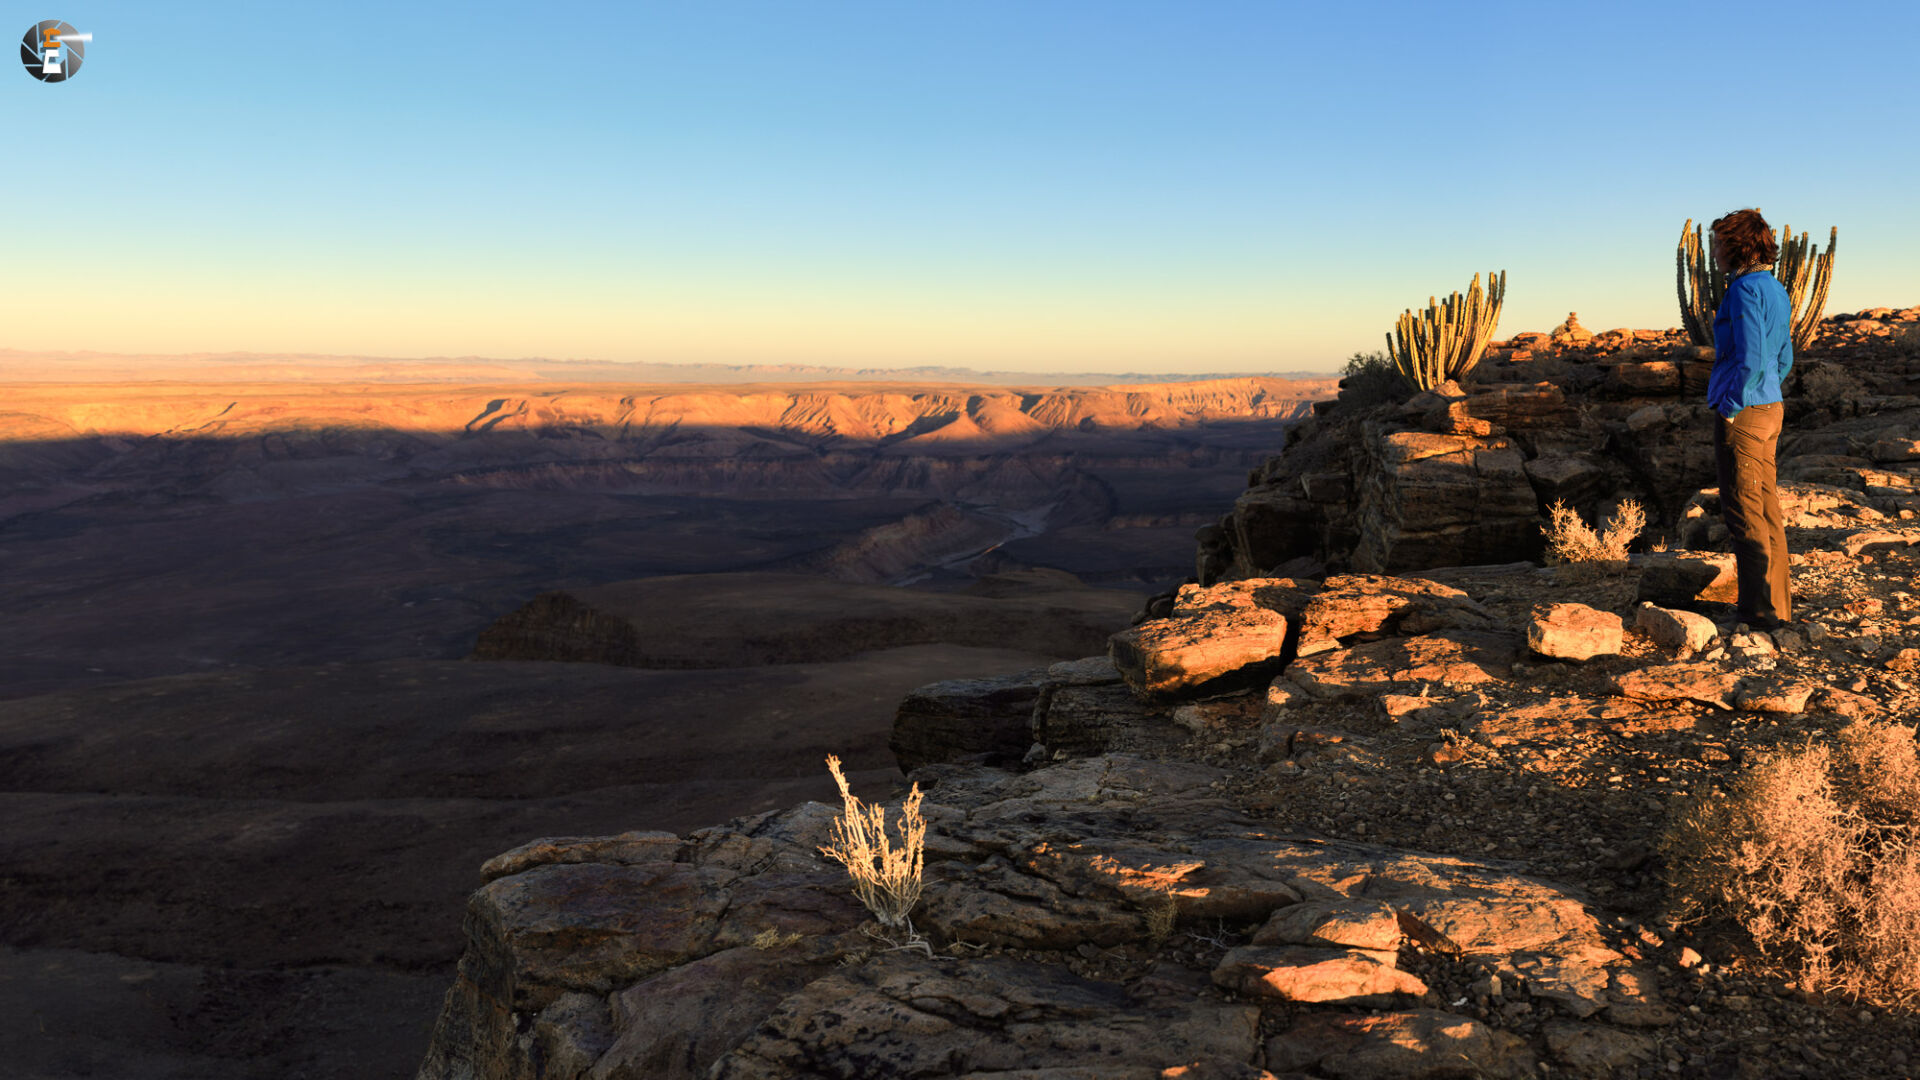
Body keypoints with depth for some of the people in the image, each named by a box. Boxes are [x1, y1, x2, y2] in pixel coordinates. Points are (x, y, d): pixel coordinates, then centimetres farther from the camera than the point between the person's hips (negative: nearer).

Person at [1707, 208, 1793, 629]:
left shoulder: (1746, 290, -16)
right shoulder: (1775, 290, 13)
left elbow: (1751, 360, -24)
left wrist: (1729, 409, -16)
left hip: (1742, 415, -9)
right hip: (1769, 408, 9)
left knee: (1744, 515, -3)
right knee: (1765, 508, 14)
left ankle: (1763, 608, 1)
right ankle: (1776, 602, 21)